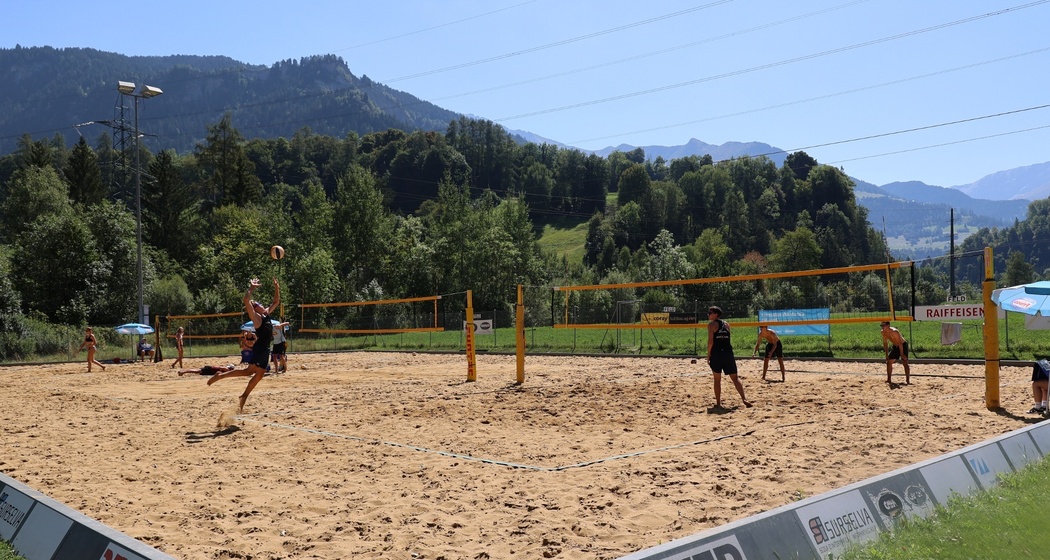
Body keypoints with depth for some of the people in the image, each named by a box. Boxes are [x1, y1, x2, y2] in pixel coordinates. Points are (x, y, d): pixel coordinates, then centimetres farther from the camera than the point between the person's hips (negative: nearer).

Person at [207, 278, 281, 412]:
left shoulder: (266, 314, 17)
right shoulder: (256, 317, -5)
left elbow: (276, 302, 27)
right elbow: (246, 301, -19)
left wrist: (277, 288, 16)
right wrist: (251, 288, -13)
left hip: (265, 349, 8)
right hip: (259, 348, -8)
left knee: (259, 375, 7)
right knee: (250, 371, -17)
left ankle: (243, 397, 13)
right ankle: (220, 376, -13)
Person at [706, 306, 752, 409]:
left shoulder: (712, 325, -3)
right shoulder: (726, 324, 14)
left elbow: (710, 341, -10)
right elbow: (729, 340, 13)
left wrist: (708, 355, -3)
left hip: (716, 353, -4)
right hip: (728, 353, 4)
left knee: (717, 379, 4)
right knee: (735, 378, 8)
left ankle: (718, 403, 6)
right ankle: (744, 399, -3)